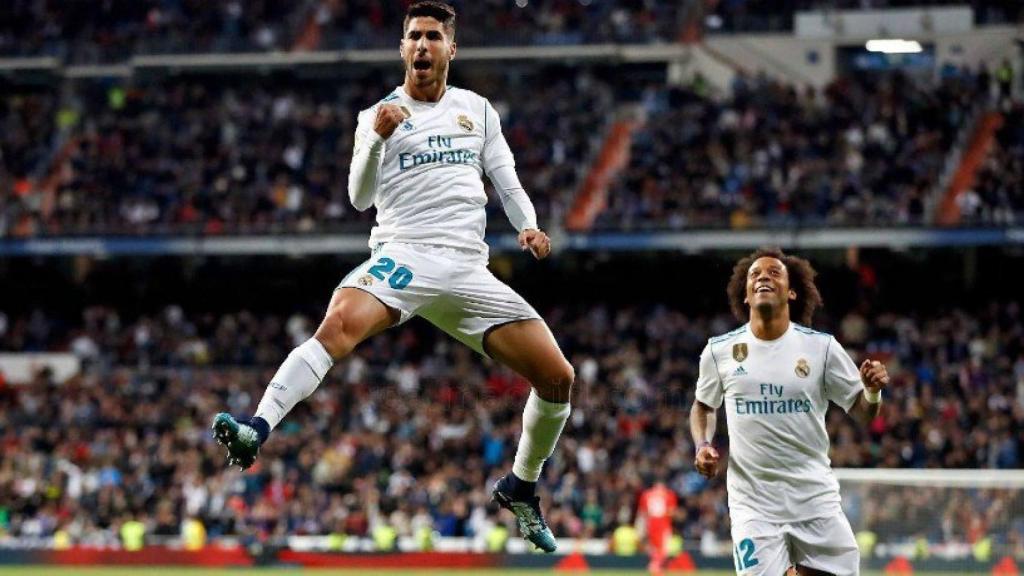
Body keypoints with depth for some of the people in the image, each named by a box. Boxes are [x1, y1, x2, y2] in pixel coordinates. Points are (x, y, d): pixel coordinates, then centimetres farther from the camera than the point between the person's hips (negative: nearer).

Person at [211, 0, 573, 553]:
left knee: (558, 378, -4)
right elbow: (360, 197, 0)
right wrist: (377, 139, -17)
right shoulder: (378, 116, 9)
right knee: (339, 322, -36)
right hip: (401, 255, -3)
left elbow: (506, 179, 20)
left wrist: (528, 224, 0)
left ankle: (520, 487, 19)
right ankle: (257, 429, -50)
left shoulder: (477, 109, 18)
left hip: (467, 269, 3)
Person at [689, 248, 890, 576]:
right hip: (754, 506, -1)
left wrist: (872, 390, -18)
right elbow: (704, 405, 20)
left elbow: (863, 414, 4)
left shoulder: (821, 347, 0)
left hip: (815, 499, 1)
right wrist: (702, 445, 2)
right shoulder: (719, 351, 2)